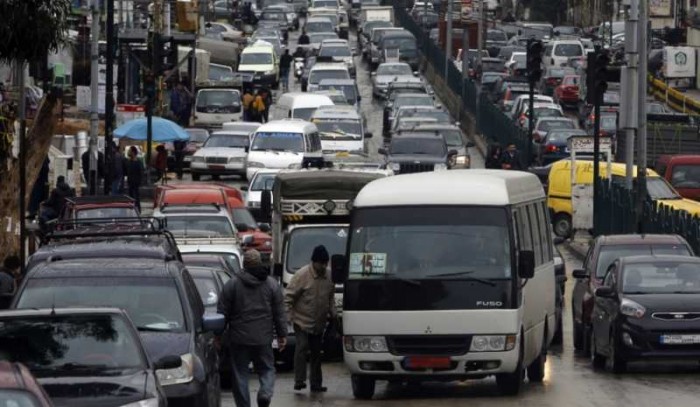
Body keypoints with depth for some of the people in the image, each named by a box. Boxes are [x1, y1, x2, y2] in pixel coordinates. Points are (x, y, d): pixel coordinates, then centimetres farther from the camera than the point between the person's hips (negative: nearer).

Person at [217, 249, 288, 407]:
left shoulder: (232, 284, -3)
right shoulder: (272, 284, 3)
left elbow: (222, 312, -1)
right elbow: (280, 313, 5)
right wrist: (282, 335, 12)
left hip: (239, 337, -1)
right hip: (263, 338, 1)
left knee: (240, 373, 6)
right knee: (267, 369, 13)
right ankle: (265, 392, -13)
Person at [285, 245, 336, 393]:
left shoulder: (328, 277, 4)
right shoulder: (302, 275, -14)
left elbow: (330, 298, 20)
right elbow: (289, 296, -11)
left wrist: (332, 313, 9)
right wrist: (291, 314, -15)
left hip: (319, 324, 6)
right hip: (302, 321, -6)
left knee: (316, 352, 11)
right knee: (302, 347, -17)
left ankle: (316, 383, 17)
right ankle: (299, 380, -19)